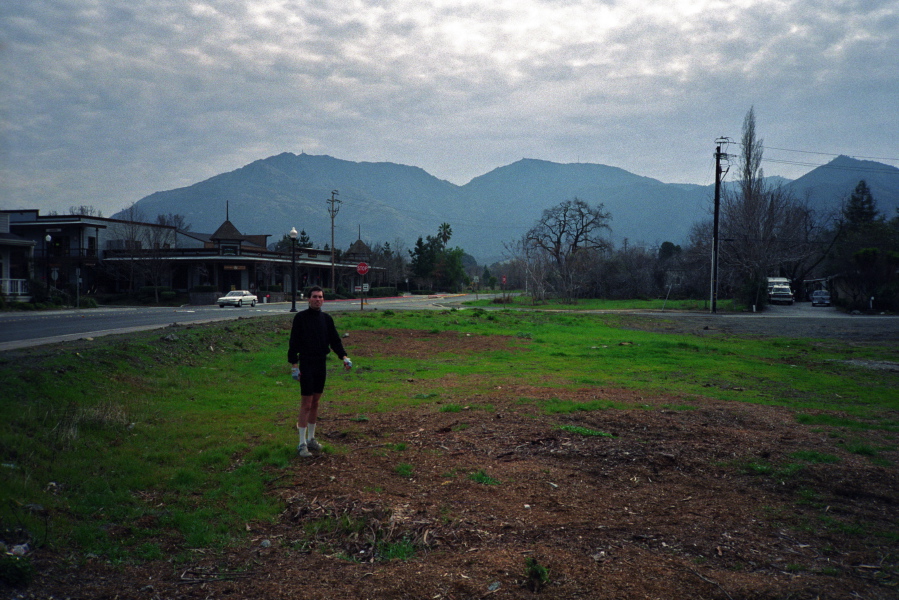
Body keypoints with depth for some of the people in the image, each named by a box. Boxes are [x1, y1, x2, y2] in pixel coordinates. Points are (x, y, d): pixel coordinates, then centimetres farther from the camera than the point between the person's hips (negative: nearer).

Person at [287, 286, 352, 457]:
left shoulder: (326, 318, 8)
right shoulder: (300, 317, -7)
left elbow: (334, 340, 10)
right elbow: (293, 342, -7)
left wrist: (344, 356, -4)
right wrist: (294, 365, -12)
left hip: (321, 364, 5)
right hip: (306, 364, -5)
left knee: (315, 403, 12)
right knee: (306, 405, -4)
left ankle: (311, 439, 23)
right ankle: (302, 444, 2)